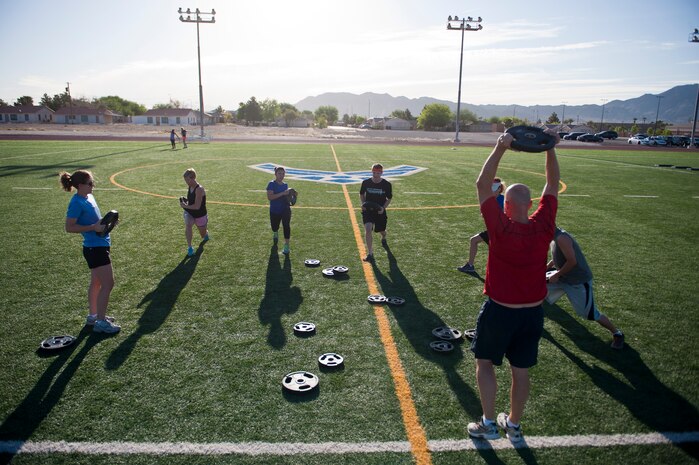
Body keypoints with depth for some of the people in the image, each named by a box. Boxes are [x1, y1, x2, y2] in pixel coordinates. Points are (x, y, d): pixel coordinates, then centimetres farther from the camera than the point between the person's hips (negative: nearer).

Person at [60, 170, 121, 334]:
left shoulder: (89, 197, 9)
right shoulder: (77, 203, -17)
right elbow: (69, 227, -18)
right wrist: (94, 227, -24)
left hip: (101, 245, 9)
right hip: (95, 248, -9)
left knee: (96, 283, 18)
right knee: (108, 284, -6)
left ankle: (93, 316, 31)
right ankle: (101, 322, 4)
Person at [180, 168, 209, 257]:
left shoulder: (199, 189, -27)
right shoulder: (189, 187, -3)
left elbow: (197, 206, -30)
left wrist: (185, 206, -21)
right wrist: (185, 202, -4)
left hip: (200, 215, -5)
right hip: (190, 213, 5)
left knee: (203, 235, 13)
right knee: (187, 225, -28)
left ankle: (206, 233, 53)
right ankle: (189, 247, -18)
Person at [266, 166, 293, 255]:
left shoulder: (285, 185, 8)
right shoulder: (272, 184, -10)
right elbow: (269, 197, -23)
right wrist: (282, 194, -28)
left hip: (285, 209, 2)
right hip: (274, 211, -2)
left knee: (286, 226, -19)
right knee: (274, 228, 18)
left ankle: (286, 245, -12)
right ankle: (275, 233, 57)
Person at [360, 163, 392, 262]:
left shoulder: (387, 184, -9)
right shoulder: (366, 182, -7)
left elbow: (389, 198, 3)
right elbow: (361, 194, 10)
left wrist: (383, 207, -14)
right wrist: (363, 203, -8)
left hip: (380, 211, 1)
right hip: (368, 210, -1)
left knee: (381, 231, 17)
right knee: (368, 229, -21)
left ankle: (383, 238, 59)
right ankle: (370, 254, -14)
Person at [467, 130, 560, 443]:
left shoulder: (501, 227, -21)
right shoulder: (543, 226, -10)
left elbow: (482, 184, -16)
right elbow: (553, 183, 1)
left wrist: (500, 149, -18)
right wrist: (550, 148, -1)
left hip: (499, 311, -4)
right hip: (533, 311, 4)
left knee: (484, 362, 16)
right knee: (521, 370, 17)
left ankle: (488, 424, 21)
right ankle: (514, 425, 34)